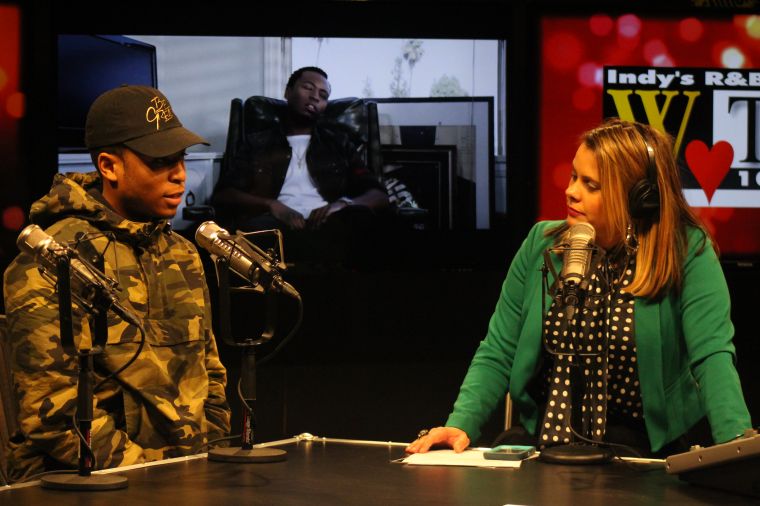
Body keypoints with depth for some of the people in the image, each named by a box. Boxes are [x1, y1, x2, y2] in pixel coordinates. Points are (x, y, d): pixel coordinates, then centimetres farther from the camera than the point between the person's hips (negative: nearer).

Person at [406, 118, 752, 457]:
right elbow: (497, 354, 5)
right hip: (542, 435, 4)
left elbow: (712, 355, -18)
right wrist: (461, 424, -12)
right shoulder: (542, 244, 4)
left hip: (641, 442, -4)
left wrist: (738, 445, -33)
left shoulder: (687, 253, -8)